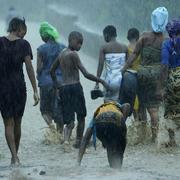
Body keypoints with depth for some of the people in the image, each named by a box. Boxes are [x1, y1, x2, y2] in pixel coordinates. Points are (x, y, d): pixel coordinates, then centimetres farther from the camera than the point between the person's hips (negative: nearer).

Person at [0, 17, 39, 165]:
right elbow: (29, 67, -8)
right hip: (19, 86, 0)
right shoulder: (23, 44, -4)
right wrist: (35, 91, -6)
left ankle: (15, 158, -15)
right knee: (17, 123, 14)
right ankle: (15, 156, 22)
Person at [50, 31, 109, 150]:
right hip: (75, 86, -6)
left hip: (63, 89, 6)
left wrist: (57, 84, 33)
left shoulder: (62, 54, 13)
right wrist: (101, 81, -8)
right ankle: (78, 141, 17)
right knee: (81, 117, 13)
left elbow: (52, 70, 26)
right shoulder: (73, 54, -10)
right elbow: (86, 74, -15)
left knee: (69, 120, 3)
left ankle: (66, 140, -21)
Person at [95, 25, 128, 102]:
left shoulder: (104, 48, -2)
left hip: (110, 81, -3)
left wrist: (97, 83, -5)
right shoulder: (124, 48, 6)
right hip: (122, 80, 3)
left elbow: (100, 65, -7)